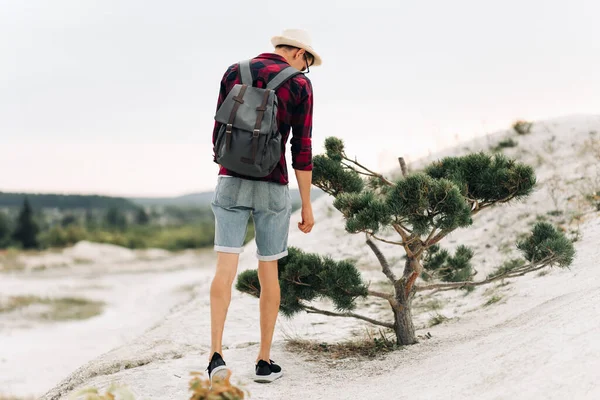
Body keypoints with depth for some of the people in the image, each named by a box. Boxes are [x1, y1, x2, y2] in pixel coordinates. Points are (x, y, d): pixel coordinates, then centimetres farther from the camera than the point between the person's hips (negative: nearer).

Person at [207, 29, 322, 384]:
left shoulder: (234, 72, 8)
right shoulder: (299, 85, -3)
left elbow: (219, 134, 9)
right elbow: (302, 149, -7)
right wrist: (307, 205, -2)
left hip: (231, 184, 2)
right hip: (273, 189, -2)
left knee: (226, 269, -4)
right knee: (269, 271, 10)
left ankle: (216, 355, -21)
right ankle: (265, 360, 13)